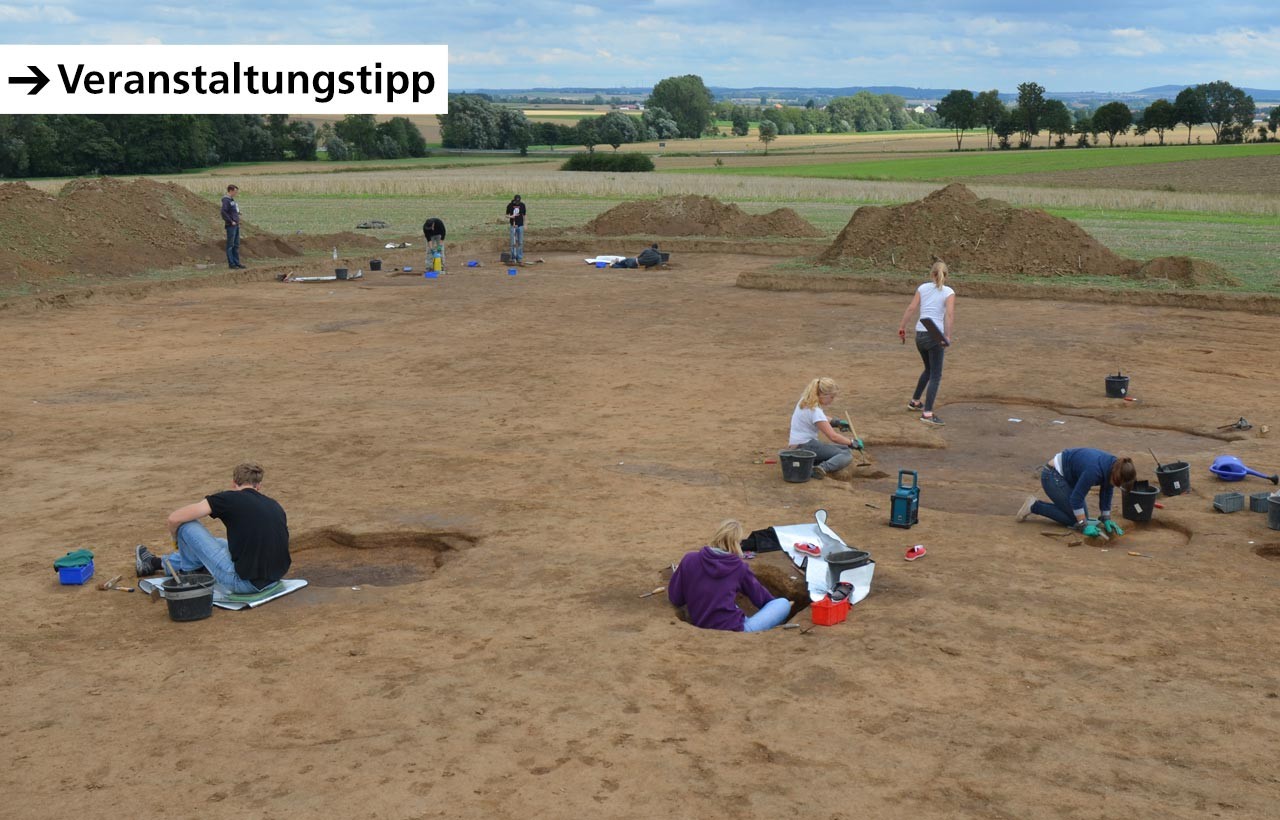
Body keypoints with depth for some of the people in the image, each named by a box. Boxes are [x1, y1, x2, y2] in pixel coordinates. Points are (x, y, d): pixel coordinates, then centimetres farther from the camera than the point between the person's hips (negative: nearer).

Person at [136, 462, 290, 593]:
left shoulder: (230, 498, -4)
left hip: (244, 582, -7)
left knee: (187, 526, 7)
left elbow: (175, 518, -3)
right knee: (222, 543, 35)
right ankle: (156, 564, 53)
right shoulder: (275, 506, 11)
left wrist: (175, 538, 20)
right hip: (273, 581, 7)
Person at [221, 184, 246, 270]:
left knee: (236, 245, 11)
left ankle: (236, 262, 16)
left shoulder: (232, 200, 16)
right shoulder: (226, 200, -11)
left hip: (236, 225, 9)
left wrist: (237, 221, 13)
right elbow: (223, 212, -21)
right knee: (230, 245, -4)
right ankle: (231, 263, -1)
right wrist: (231, 221, -18)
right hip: (230, 226, -9)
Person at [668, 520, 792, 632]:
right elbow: (760, 597, 16)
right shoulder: (739, 566, 0)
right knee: (784, 604, 8)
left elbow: (675, 599, 9)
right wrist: (773, 603, 37)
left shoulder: (689, 559, 3)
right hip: (733, 632, -5)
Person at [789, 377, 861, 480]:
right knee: (847, 455, -17)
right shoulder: (814, 410, -19)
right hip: (805, 447, -10)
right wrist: (853, 442, -5)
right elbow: (833, 436, -19)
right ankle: (822, 468, -39)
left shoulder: (805, 401, 9)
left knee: (845, 448, 10)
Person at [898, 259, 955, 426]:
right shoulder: (948, 292, -2)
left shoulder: (923, 288, 9)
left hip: (920, 334, 5)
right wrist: (948, 336, -20)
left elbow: (911, 308, 2)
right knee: (935, 376, -2)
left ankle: (915, 401, 38)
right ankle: (927, 413, -12)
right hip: (935, 335, -5)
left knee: (929, 370, 27)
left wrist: (902, 327, 7)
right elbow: (950, 314, -15)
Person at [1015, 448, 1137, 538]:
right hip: (1052, 475, -9)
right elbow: (1076, 497, -28)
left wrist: (1106, 519, 1)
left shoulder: (1113, 467, -10)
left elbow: (1106, 494, 4)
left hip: (1065, 475, 9)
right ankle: (1034, 506, 1)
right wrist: (1084, 526, -25)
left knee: (1082, 516, 7)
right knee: (1073, 518, -9)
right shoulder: (1094, 470, -34)